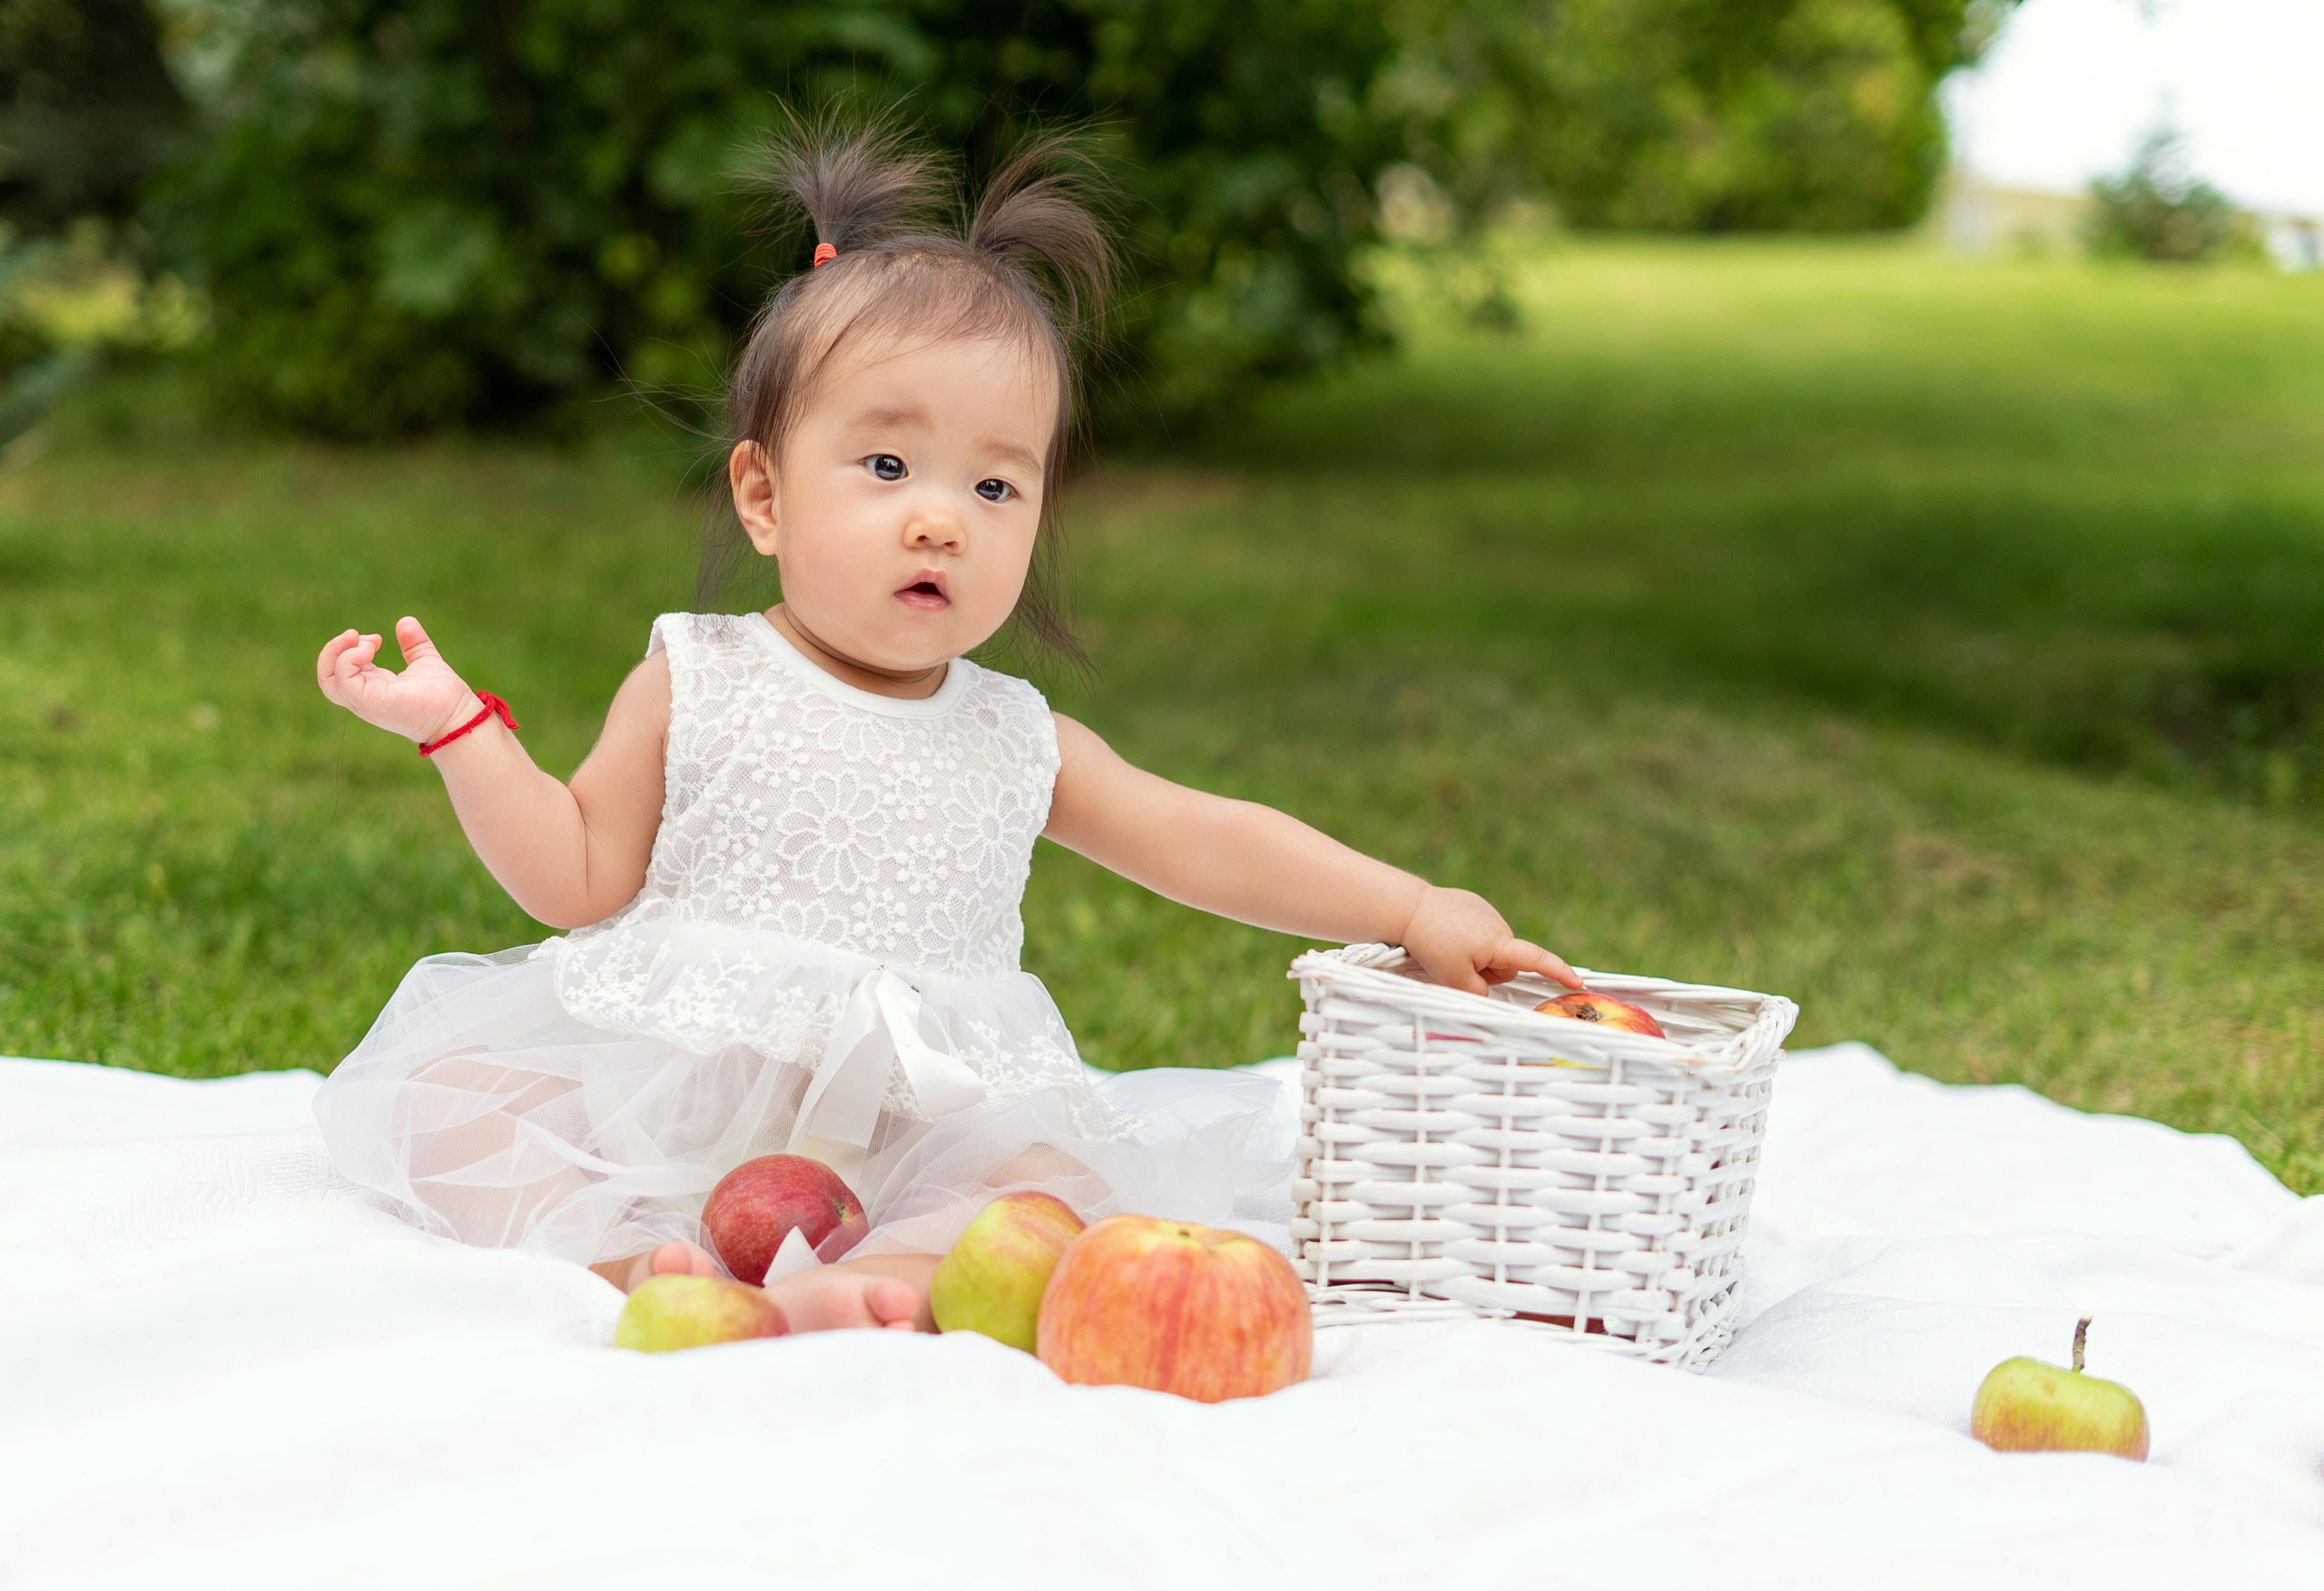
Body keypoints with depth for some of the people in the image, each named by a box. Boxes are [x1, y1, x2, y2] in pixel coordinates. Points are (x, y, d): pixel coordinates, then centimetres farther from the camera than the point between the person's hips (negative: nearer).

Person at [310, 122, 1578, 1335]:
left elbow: (1206, 844, 10)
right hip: (662, 1094, -1)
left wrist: (1413, 909, 3)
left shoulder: (1017, 745, 7)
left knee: (1073, 1176, -25)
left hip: (905, 1141, 1)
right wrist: (461, 728, -7)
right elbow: (580, 877, 4)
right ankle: (622, 1251, -37)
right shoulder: (695, 687, 2)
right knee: (450, 1089, -21)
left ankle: (888, 1277, -46)